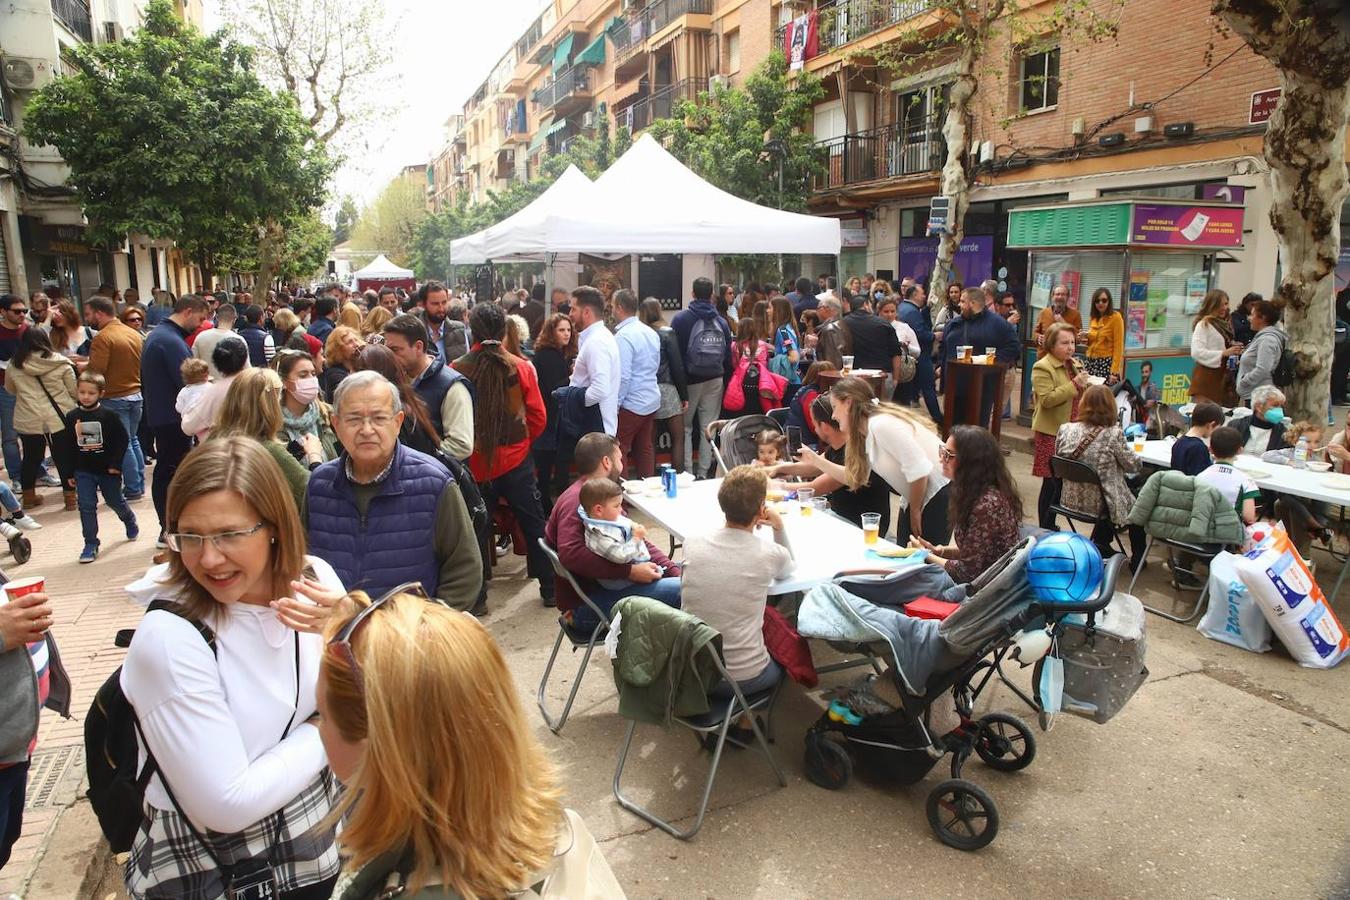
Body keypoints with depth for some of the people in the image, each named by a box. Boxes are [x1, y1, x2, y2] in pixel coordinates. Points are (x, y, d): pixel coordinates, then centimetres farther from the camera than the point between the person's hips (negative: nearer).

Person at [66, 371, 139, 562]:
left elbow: (122, 440, -8)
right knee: (86, 506, -1)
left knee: (115, 501, 13)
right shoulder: (72, 417, -1)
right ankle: (91, 544, 6)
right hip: (83, 471, 2)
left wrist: (116, 464, -13)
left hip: (107, 469, -2)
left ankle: (130, 521, 44)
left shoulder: (109, 416, -11)